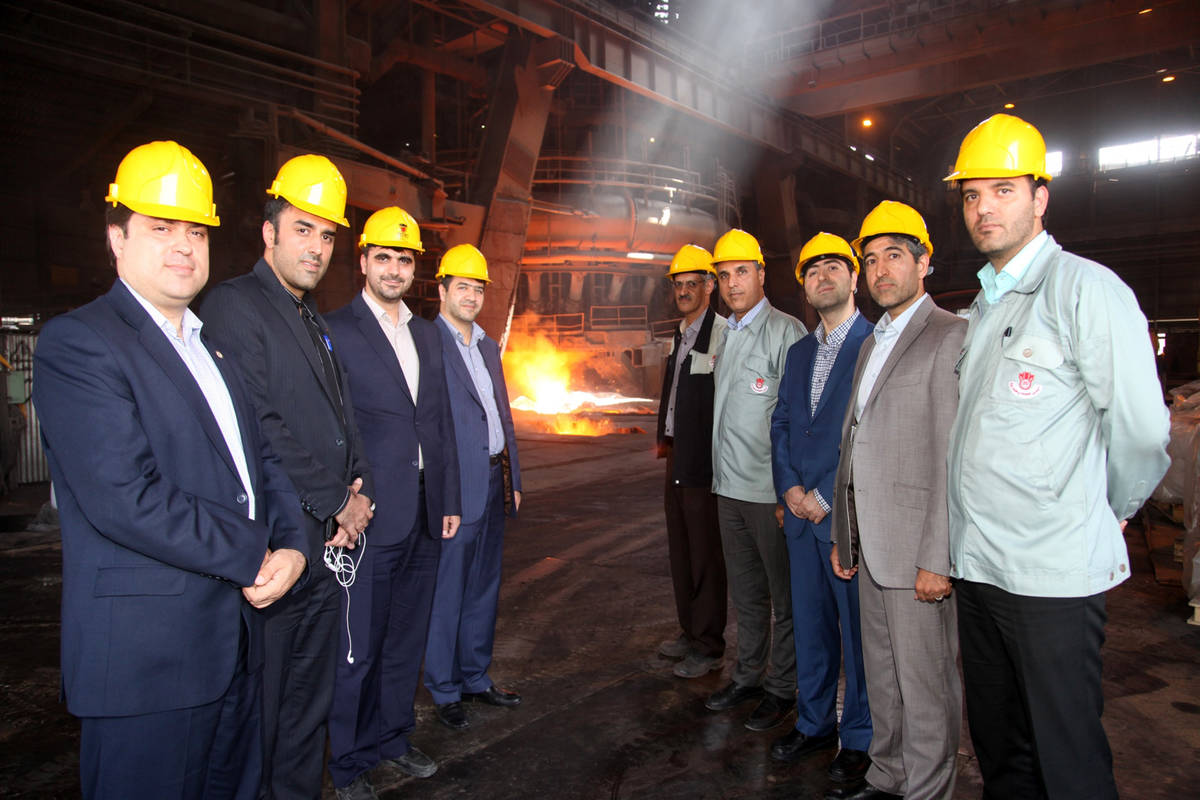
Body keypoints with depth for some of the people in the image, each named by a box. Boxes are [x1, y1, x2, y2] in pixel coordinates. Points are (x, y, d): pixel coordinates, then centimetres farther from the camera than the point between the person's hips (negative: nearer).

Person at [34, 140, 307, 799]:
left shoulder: (215, 345, 15)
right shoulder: (76, 343, -11)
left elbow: (261, 456, 13)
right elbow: (127, 499, -22)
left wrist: (292, 544, -4)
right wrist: (254, 556, -15)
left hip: (236, 639, 7)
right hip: (144, 655, -7)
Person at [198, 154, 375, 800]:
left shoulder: (315, 322, 17)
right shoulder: (233, 305, -10)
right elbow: (254, 431, -18)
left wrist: (359, 490, 2)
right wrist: (334, 503, -12)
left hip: (328, 538, 8)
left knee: (310, 697, 19)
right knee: (263, 703, 6)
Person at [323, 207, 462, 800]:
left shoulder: (427, 334, 13)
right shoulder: (334, 331, -6)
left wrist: (450, 501, 12)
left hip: (425, 516, 6)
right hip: (370, 517, -6)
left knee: (406, 639, 18)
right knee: (358, 648, 5)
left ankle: (392, 739, 36)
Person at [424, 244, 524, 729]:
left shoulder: (488, 346, 16)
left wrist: (513, 479, 16)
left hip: (493, 483, 8)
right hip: (456, 486, -8)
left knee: (484, 586, 17)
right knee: (447, 591, 4)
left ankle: (475, 678, 32)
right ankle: (444, 689, 20)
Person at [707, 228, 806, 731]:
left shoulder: (784, 331, -10)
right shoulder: (727, 335, 14)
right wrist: (722, 471, 15)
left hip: (770, 490, -8)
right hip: (728, 486, 8)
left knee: (783, 595, 6)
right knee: (745, 591, 18)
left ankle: (782, 688, 20)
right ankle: (748, 675, 32)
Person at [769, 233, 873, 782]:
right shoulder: (798, 352, 15)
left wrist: (827, 496, -15)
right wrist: (789, 488, -1)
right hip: (800, 512, 6)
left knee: (859, 631, 7)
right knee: (810, 626, 17)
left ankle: (860, 738, 25)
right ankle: (814, 722, 34)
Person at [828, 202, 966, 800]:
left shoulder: (950, 337, -11)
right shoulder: (872, 344, 17)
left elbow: (955, 460, -17)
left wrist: (938, 558, -19)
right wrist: (844, 537, 17)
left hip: (918, 549, -8)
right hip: (871, 547, 8)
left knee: (925, 684, 5)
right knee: (881, 675, 20)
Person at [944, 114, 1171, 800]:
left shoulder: (1085, 288, -10)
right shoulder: (984, 307, 15)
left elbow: (1141, 431, -11)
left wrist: (1110, 513, 3)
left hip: (1053, 575, -7)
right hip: (977, 565, 7)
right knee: (998, 744, 19)